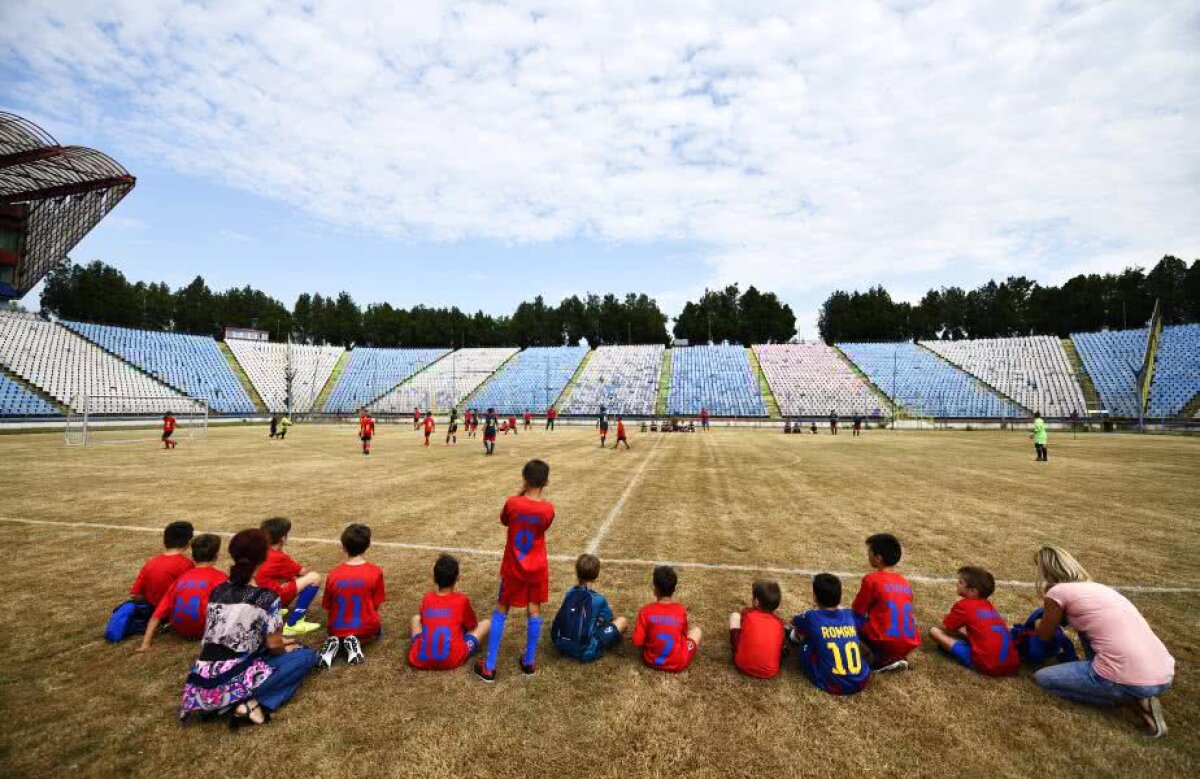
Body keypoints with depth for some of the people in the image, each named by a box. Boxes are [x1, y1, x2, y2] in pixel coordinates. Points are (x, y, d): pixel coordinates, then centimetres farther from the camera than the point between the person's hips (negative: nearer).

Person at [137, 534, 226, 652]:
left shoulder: (181, 577, 8)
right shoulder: (219, 577, -6)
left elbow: (157, 615, 5)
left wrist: (145, 644, 4)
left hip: (181, 630, 7)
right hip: (204, 629, -7)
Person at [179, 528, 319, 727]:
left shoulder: (217, 591, 9)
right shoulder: (266, 597, -11)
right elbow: (274, 646, -4)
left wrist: (277, 643, 27)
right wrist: (284, 648, 20)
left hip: (201, 685, 7)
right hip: (232, 684, -7)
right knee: (306, 656, 7)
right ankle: (251, 703, -7)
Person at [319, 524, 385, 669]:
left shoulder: (333, 575, -12)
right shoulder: (376, 572, -16)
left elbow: (327, 608, 0)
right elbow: (376, 606, -6)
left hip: (338, 629, 2)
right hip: (366, 629, -2)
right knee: (378, 629, 34)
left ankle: (335, 642, 2)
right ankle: (356, 641, 0)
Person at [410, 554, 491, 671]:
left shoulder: (427, 598, 4)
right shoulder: (462, 600, -4)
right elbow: (472, 626, 13)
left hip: (420, 660, 3)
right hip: (452, 660, -2)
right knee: (486, 623, 13)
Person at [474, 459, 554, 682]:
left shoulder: (512, 502, -18)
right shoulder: (548, 508, -16)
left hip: (513, 568, 0)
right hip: (537, 569, 1)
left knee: (500, 612, 12)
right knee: (534, 611, 14)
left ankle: (489, 667, 16)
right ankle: (529, 662, 24)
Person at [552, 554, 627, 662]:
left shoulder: (569, 593, -1)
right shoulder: (598, 599, -14)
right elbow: (608, 619, 5)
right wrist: (606, 610, 27)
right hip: (586, 653, -4)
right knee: (623, 621, 6)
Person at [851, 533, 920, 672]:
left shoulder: (871, 579, -7)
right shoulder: (905, 582, 12)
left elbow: (857, 612, 2)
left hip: (886, 643, -7)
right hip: (911, 644, 7)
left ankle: (883, 659, -1)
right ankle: (896, 656, 10)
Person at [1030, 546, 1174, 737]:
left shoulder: (1058, 592, -3)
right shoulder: (1096, 587, 17)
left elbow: (1044, 636, 13)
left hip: (1130, 682, -7)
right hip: (1165, 676, 7)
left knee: (1042, 678, 12)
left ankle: (1129, 700, 2)